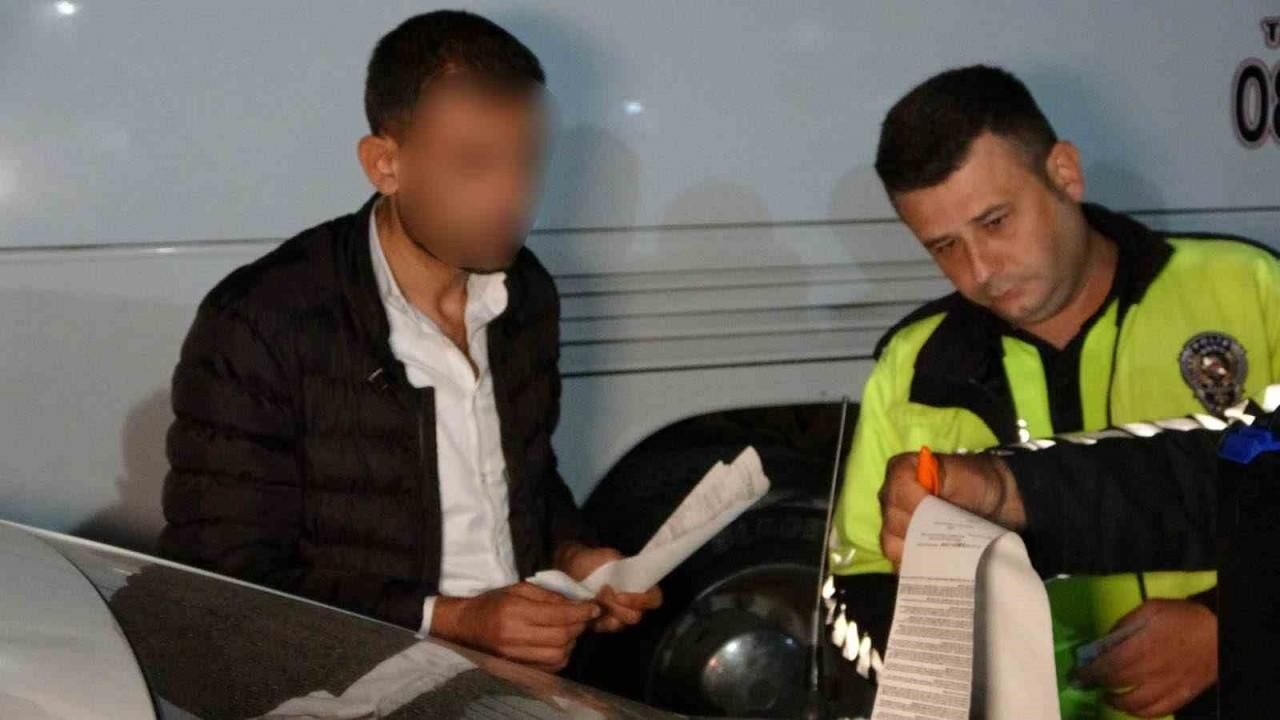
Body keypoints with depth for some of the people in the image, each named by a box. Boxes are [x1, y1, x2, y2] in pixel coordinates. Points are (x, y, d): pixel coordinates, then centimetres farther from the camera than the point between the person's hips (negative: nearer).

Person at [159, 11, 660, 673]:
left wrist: (572, 556, 3)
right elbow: (227, 586, -12)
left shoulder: (526, 294, 6)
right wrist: (448, 620, -17)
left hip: (535, 665, 6)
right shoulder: (258, 328, -13)